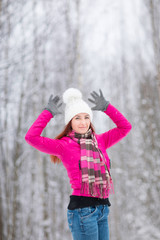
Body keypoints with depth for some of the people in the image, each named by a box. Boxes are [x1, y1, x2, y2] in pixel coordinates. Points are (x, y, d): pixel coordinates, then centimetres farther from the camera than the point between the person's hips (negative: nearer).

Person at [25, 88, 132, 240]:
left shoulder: (99, 141, 14)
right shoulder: (64, 145, -2)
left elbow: (125, 127, 20)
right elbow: (31, 137, -13)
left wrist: (106, 107, 12)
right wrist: (48, 113, -6)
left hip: (102, 209, 6)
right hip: (82, 209, -6)